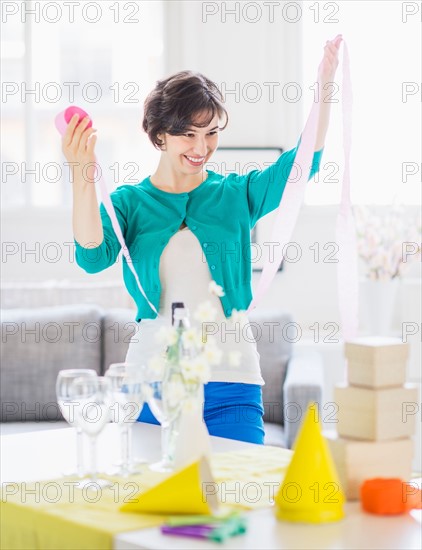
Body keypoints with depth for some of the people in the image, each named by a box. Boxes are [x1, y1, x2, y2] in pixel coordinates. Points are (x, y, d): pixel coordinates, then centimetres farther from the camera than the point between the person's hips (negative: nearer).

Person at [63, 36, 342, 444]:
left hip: (230, 383, 1)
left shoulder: (237, 195, 7)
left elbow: (303, 161, -6)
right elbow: (93, 256, -13)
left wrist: (324, 84, -18)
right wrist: (83, 175, -25)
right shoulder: (129, 202, 5)